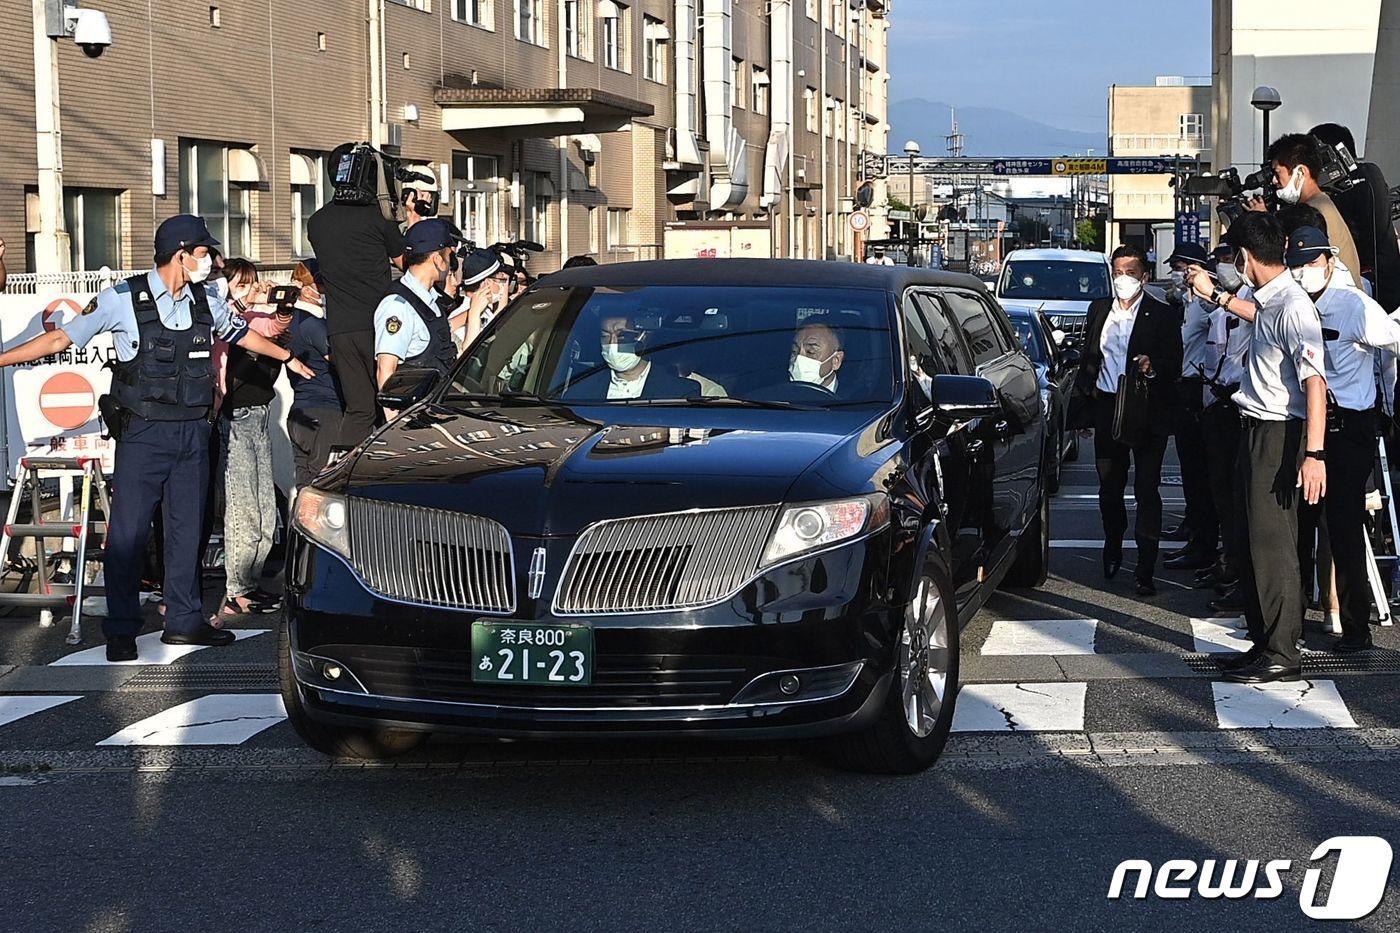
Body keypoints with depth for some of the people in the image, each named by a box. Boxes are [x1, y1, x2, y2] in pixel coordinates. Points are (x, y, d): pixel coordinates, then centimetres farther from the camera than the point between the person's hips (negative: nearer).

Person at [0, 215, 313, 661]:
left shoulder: (207, 303, 8)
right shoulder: (122, 300, -8)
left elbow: (246, 336, 27)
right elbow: (61, 338, -4)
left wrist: (291, 358, 36)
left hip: (193, 435, 5)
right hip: (143, 436, -5)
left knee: (187, 529, 9)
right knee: (128, 532, -3)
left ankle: (184, 620, 19)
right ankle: (121, 629, 5)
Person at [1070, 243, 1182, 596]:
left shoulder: (1161, 315, -3)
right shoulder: (1099, 310, 11)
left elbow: (1174, 366, -6)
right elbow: (1088, 361, 16)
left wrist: (1153, 367, -28)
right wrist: (1081, 407, 13)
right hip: (1107, 408, 4)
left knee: (1146, 490, -4)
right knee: (1109, 488, 13)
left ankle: (1145, 572, -4)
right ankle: (1113, 549, 35)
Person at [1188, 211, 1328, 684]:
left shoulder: (1293, 307, -20)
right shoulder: (1270, 301, 9)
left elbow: (1314, 383, -26)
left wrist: (1314, 454, -31)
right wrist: (1215, 295, 48)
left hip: (1279, 434, -10)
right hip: (1256, 428, 10)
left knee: (1271, 543, -8)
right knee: (1253, 542, 14)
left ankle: (1281, 654, -4)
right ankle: (1263, 641, 22)